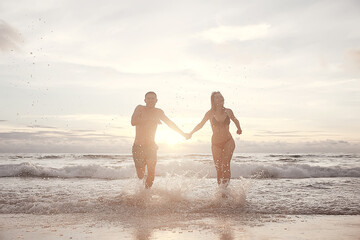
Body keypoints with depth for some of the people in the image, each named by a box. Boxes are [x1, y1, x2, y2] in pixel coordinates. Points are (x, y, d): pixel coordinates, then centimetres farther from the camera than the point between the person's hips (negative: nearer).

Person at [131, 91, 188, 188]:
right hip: (138, 147, -3)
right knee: (141, 176, -2)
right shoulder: (140, 108, -5)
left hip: (151, 147, 3)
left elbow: (170, 123, 22)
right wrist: (150, 119, -21)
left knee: (151, 174, -10)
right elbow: (133, 122, -22)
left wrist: (183, 134, 26)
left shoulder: (158, 112, 8)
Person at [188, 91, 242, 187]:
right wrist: (191, 133, 7)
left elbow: (235, 120, 22)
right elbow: (201, 124, 9)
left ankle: (225, 186, -22)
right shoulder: (210, 113, -4)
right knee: (218, 169, 1)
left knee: (225, 164, -22)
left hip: (228, 142, 0)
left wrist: (239, 129, 16)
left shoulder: (228, 111, -1)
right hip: (216, 143, 0)